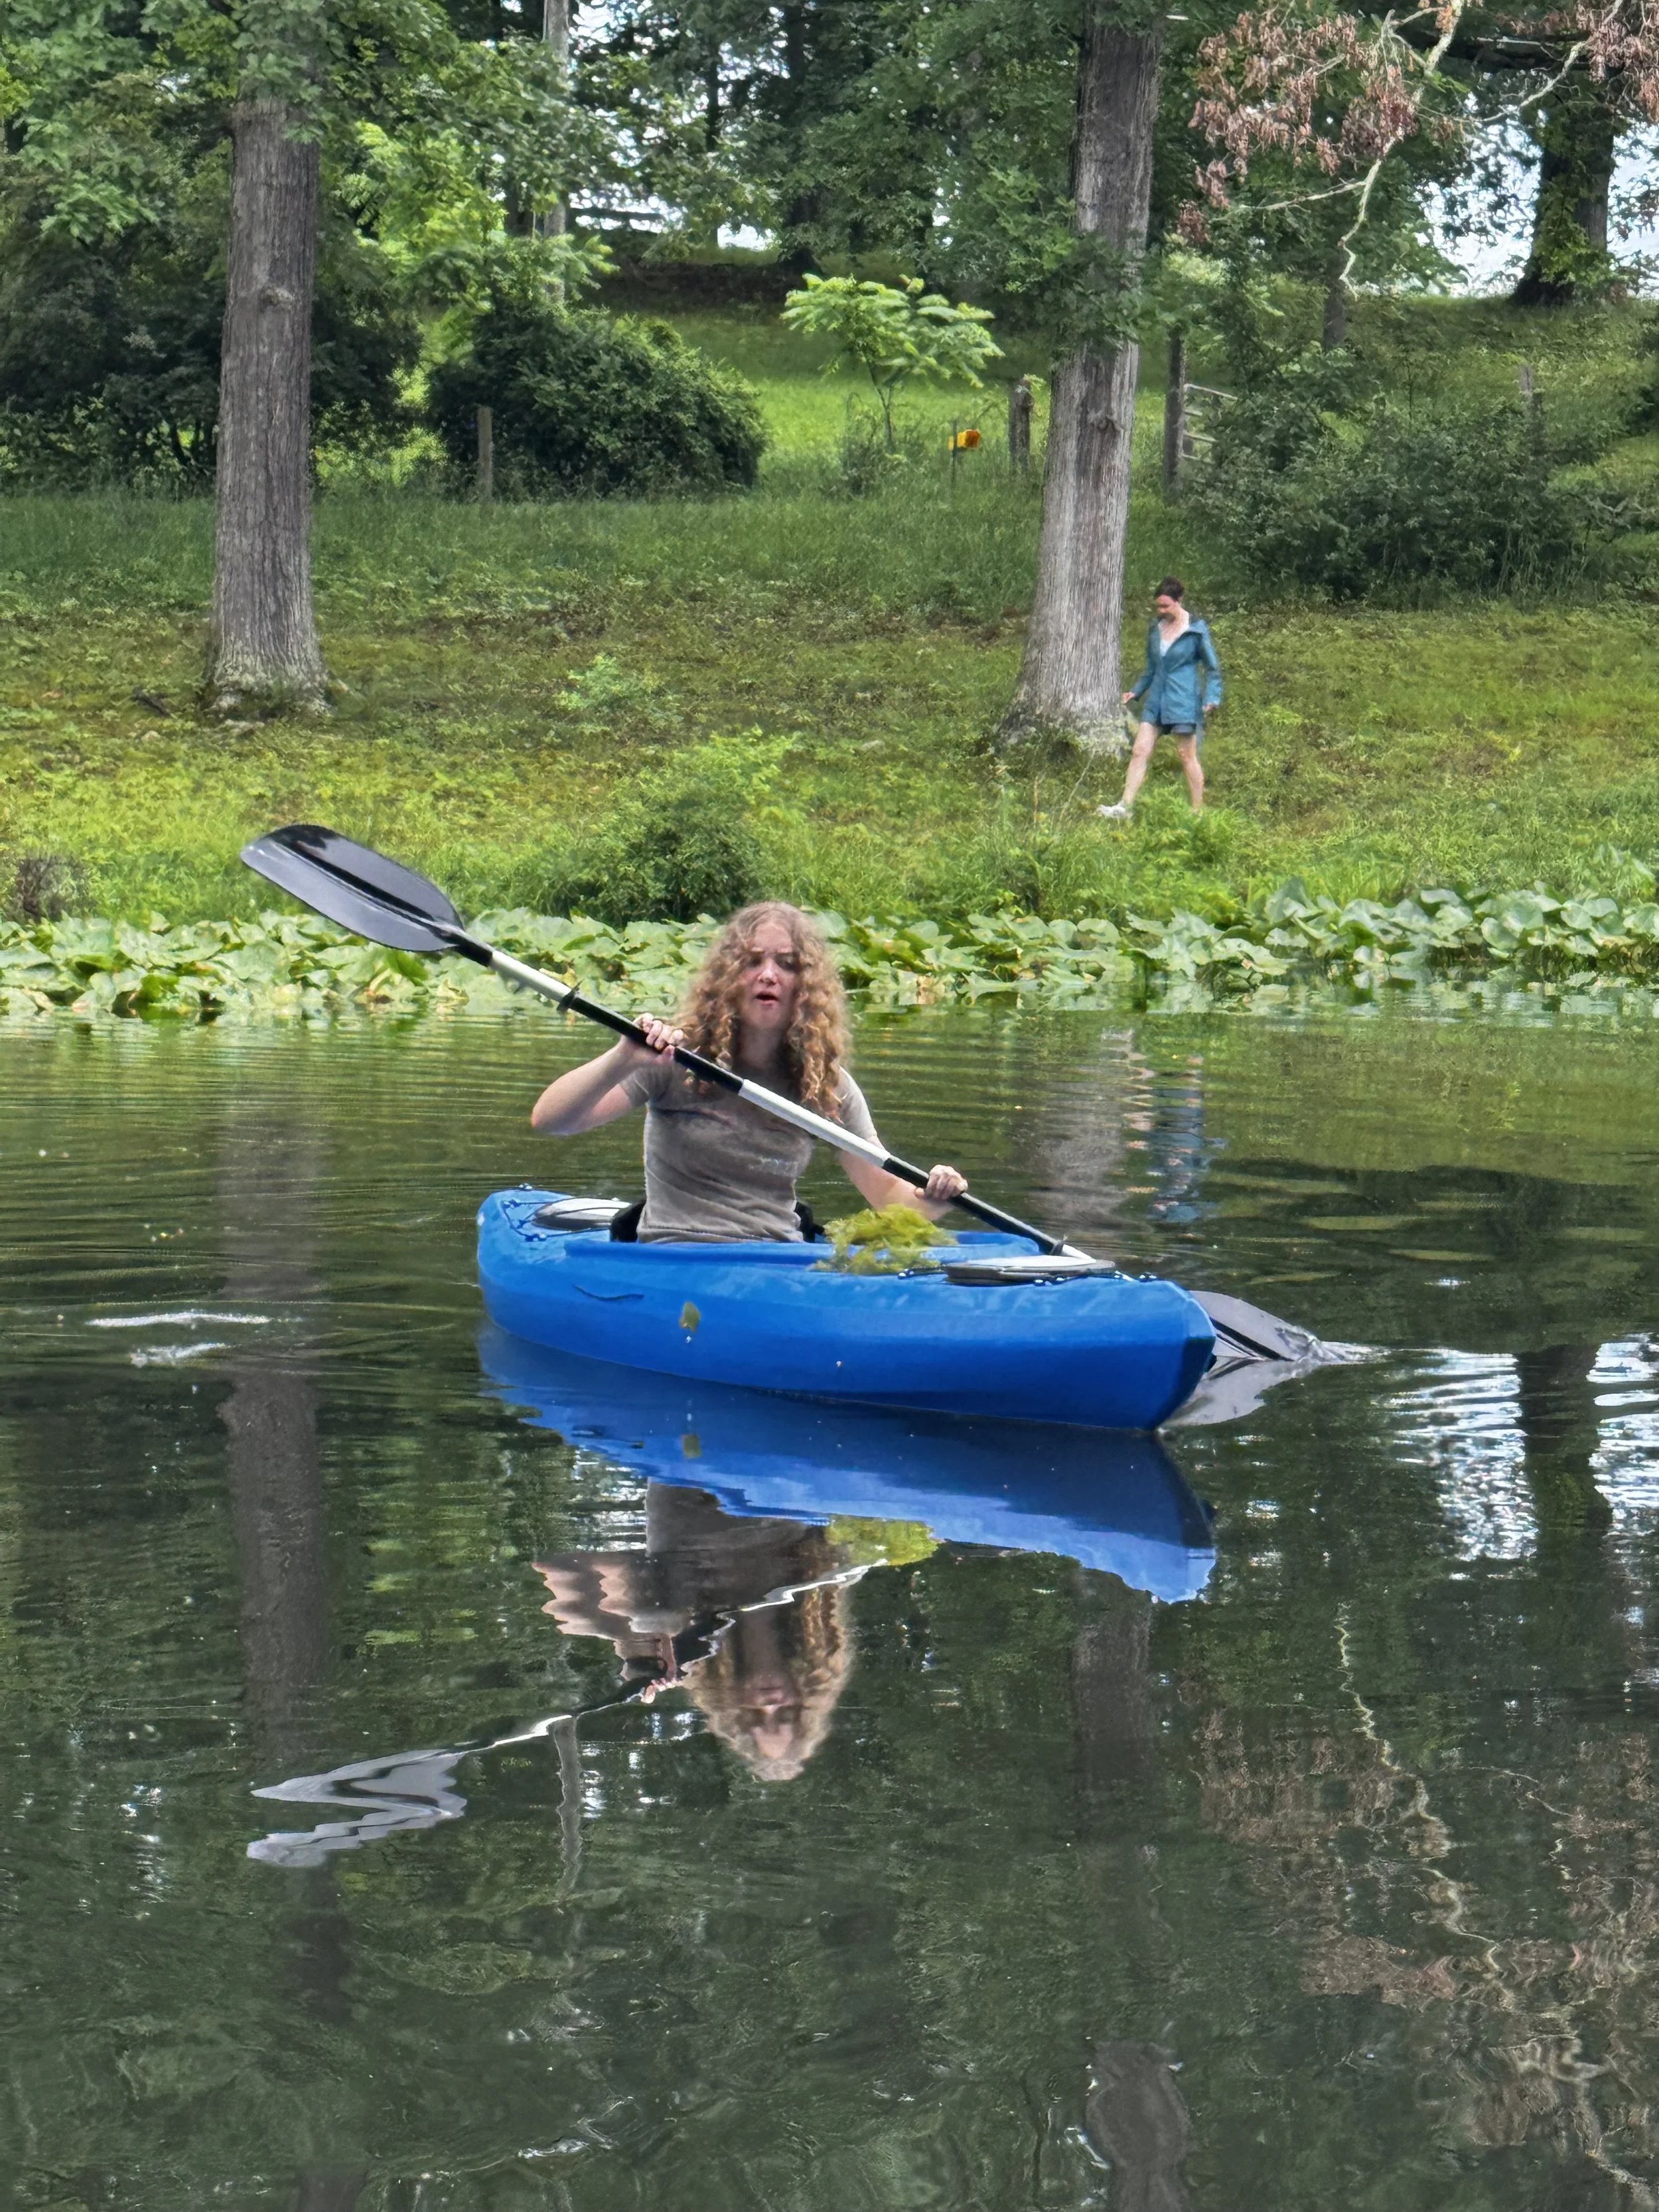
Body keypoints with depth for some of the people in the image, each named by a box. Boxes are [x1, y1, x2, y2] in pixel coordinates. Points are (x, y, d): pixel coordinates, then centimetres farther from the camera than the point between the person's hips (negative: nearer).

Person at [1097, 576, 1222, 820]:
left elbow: (1213, 668, -2)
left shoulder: (1196, 630, -7)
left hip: (1184, 701, -6)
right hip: (1156, 699, 6)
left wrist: (1212, 698, -14)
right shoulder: (1156, 627, 9)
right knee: (1140, 751, -1)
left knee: (1187, 757, 1)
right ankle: (1125, 807, -1)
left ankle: (1198, 813, 11)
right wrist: (1136, 692, 16)